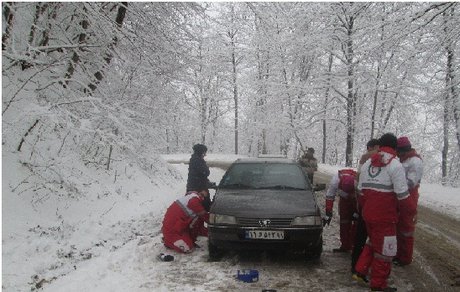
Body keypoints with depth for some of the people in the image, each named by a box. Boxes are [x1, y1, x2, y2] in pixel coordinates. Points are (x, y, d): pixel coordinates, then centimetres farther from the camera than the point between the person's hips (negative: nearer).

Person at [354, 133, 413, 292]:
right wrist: (408, 207, 4)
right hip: (385, 215, -7)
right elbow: (402, 194, -15)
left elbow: (361, 189, 14)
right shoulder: (395, 165, -11)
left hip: (368, 212, 7)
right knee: (385, 248, 5)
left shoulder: (367, 163, 10)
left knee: (373, 241, 26)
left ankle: (361, 270, 25)